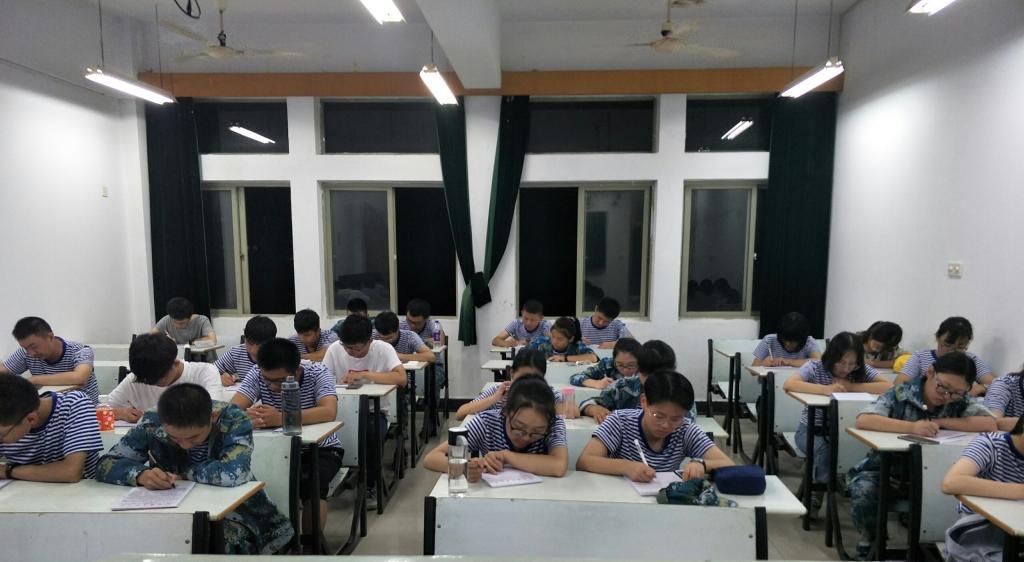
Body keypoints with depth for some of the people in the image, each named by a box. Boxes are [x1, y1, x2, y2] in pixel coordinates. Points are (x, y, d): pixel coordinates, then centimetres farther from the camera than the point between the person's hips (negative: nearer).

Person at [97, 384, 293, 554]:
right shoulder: (152, 423, -14)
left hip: (232, 511, -2)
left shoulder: (233, 419, -22)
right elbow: (106, 464, -9)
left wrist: (184, 474, -20)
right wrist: (141, 474, -29)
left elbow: (233, 473, -35)